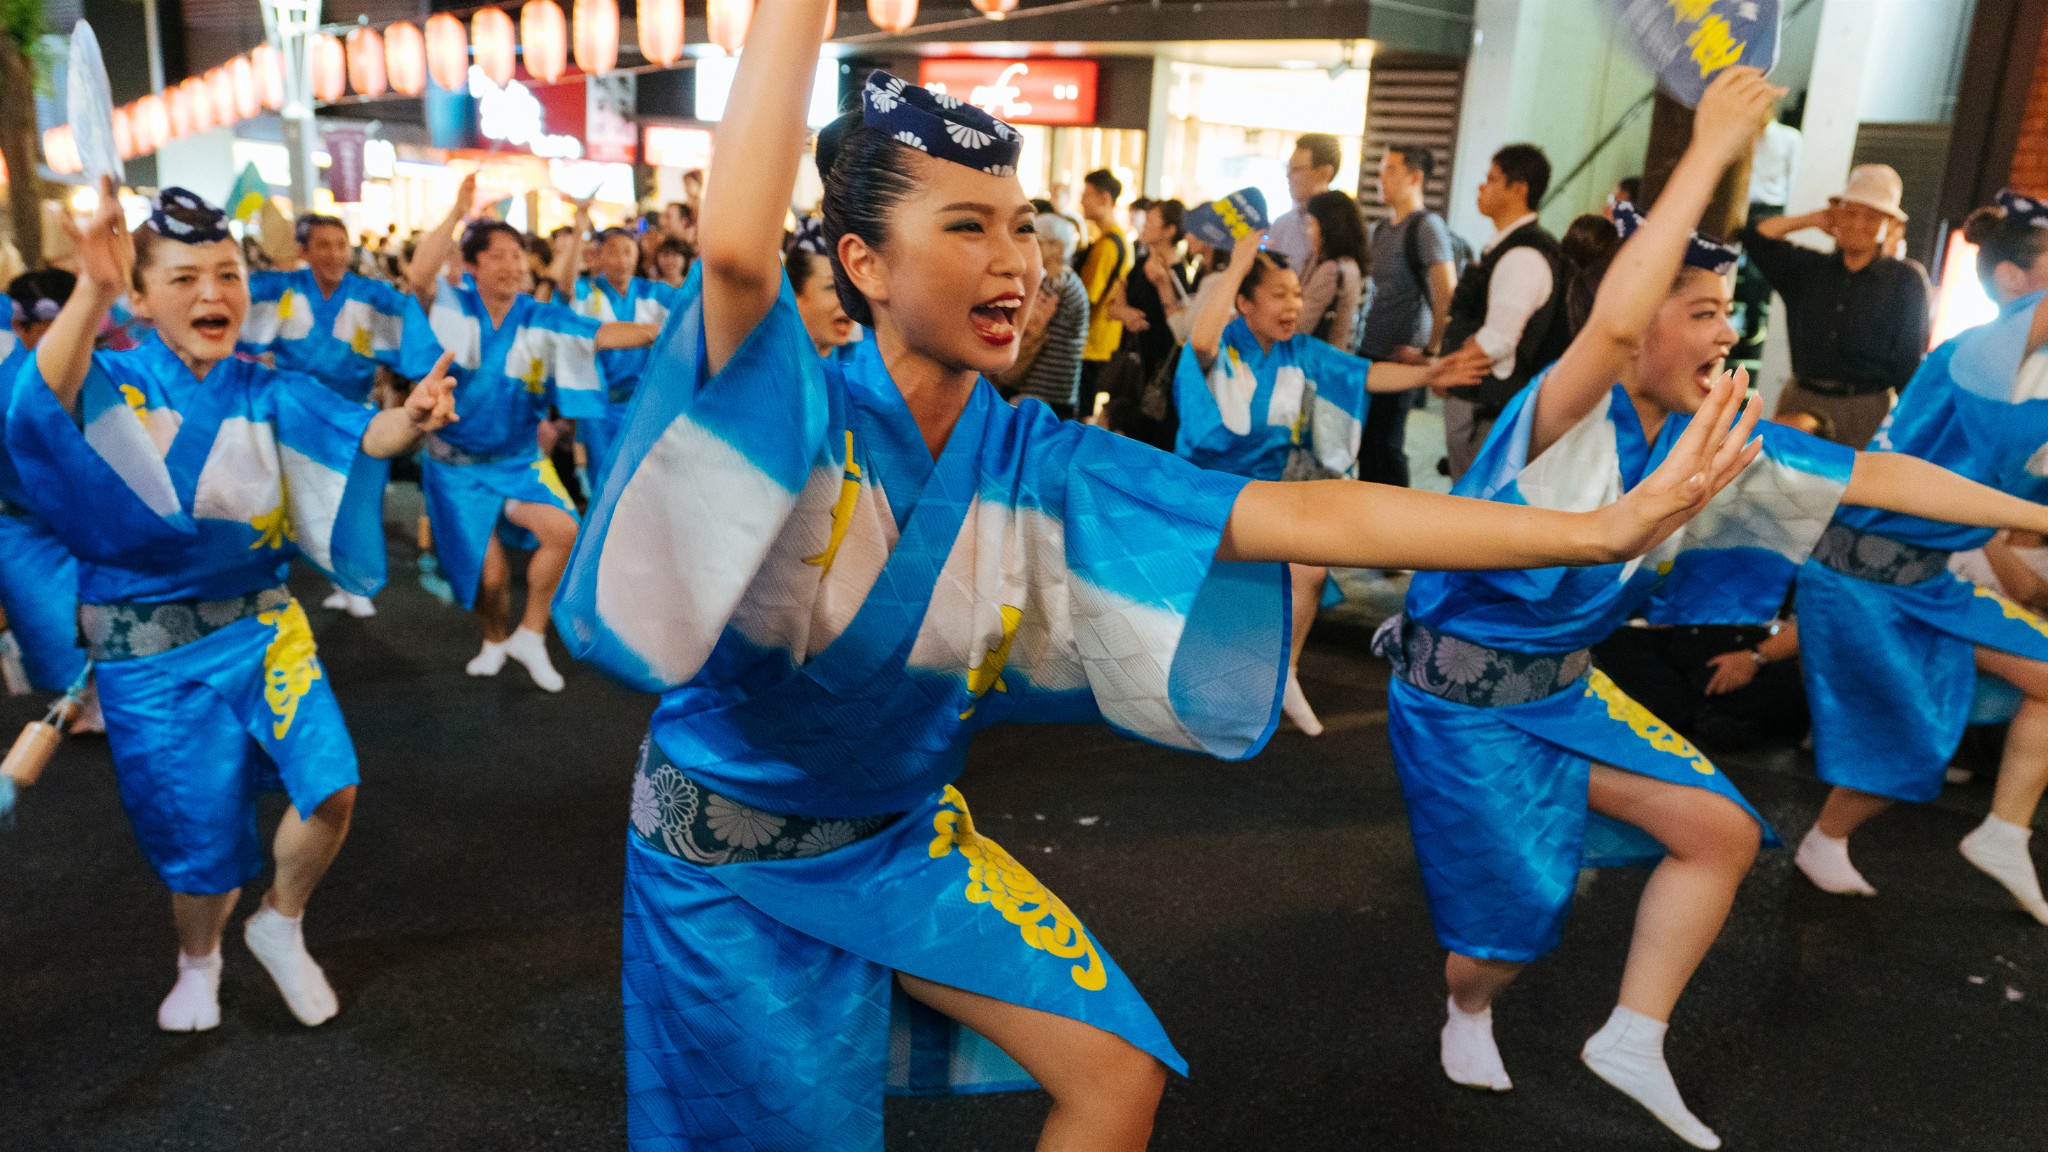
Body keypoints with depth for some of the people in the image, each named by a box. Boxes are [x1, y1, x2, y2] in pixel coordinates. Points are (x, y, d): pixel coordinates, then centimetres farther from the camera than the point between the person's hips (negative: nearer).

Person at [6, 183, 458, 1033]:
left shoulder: (268, 395, -1)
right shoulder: (110, 385, -8)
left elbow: (357, 437, -18)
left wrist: (408, 419, -43)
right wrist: (91, 292, -48)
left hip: (262, 626, 2)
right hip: (152, 651, -2)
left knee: (331, 786, -11)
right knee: (202, 839, 6)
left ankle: (279, 926, 20)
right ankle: (198, 961, 39)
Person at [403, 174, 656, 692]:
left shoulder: (542, 319, -4)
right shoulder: (452, 307, -9)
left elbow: (604, 333, -14)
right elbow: (420, 275, -29)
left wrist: (663, 333, -29)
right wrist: (457, 212, -33)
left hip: (520, 459, 2)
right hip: (458, 464, -2)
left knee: (563, 532, -20)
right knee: (490, 570, -3)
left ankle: (530, 635, 1)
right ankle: (496, 640, 31)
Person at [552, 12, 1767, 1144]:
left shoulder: (1038, 463, -12)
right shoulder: (803, 420, -24)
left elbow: (1302, 515, -18)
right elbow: (737, 249, -47)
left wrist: (1601, 528, -22)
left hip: (903, 834, 4)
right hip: (733, 857, -4)